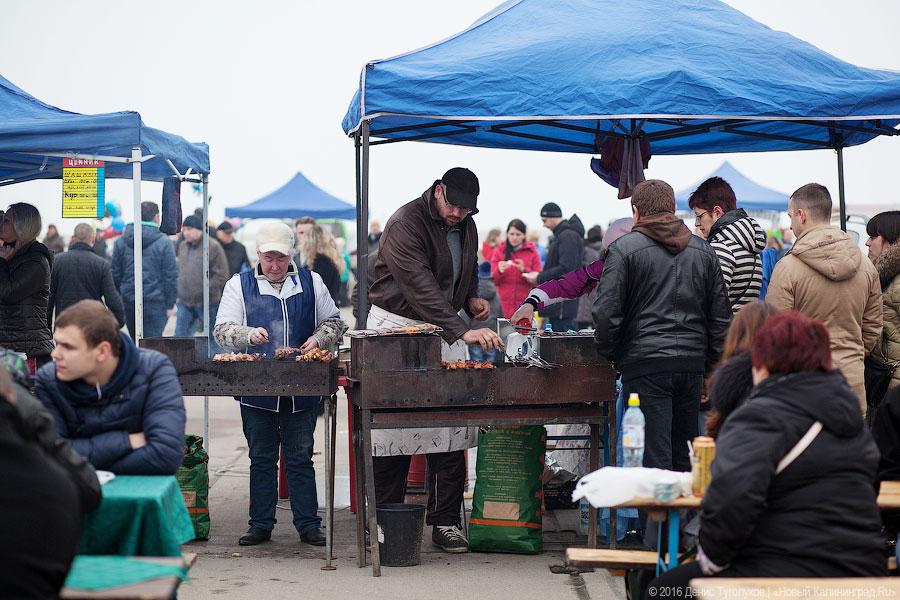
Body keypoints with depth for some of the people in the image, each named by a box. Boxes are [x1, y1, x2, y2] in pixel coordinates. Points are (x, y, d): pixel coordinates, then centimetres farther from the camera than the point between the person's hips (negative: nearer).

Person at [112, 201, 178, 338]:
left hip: (128, 302, 4)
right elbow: (171, 276, -6)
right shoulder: (163, 242, -5)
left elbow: (115, 273, 9)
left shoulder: (120, 242, 7)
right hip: (155, 303, -4)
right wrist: (170, 304, 1)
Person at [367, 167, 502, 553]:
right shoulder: (405, 224, -19)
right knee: (392, 428, 0)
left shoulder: (466, 226, 7)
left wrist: (471, 299, 5)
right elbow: (422, 288, -30)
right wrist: (462, 331, -39)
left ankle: (445, 522, 5)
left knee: (451, 430, -1)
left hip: (444, 330, 6)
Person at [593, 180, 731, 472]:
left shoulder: (624, 248, -3)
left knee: (655, 459, -5)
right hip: (692, 364, 5)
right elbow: (721, 317, 13)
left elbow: (606, 313, -8)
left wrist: (610, 355, 7)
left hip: (646, 364, -5)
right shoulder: (704, 251, 13)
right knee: (684, 458, 12)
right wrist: (711, 366, 18)